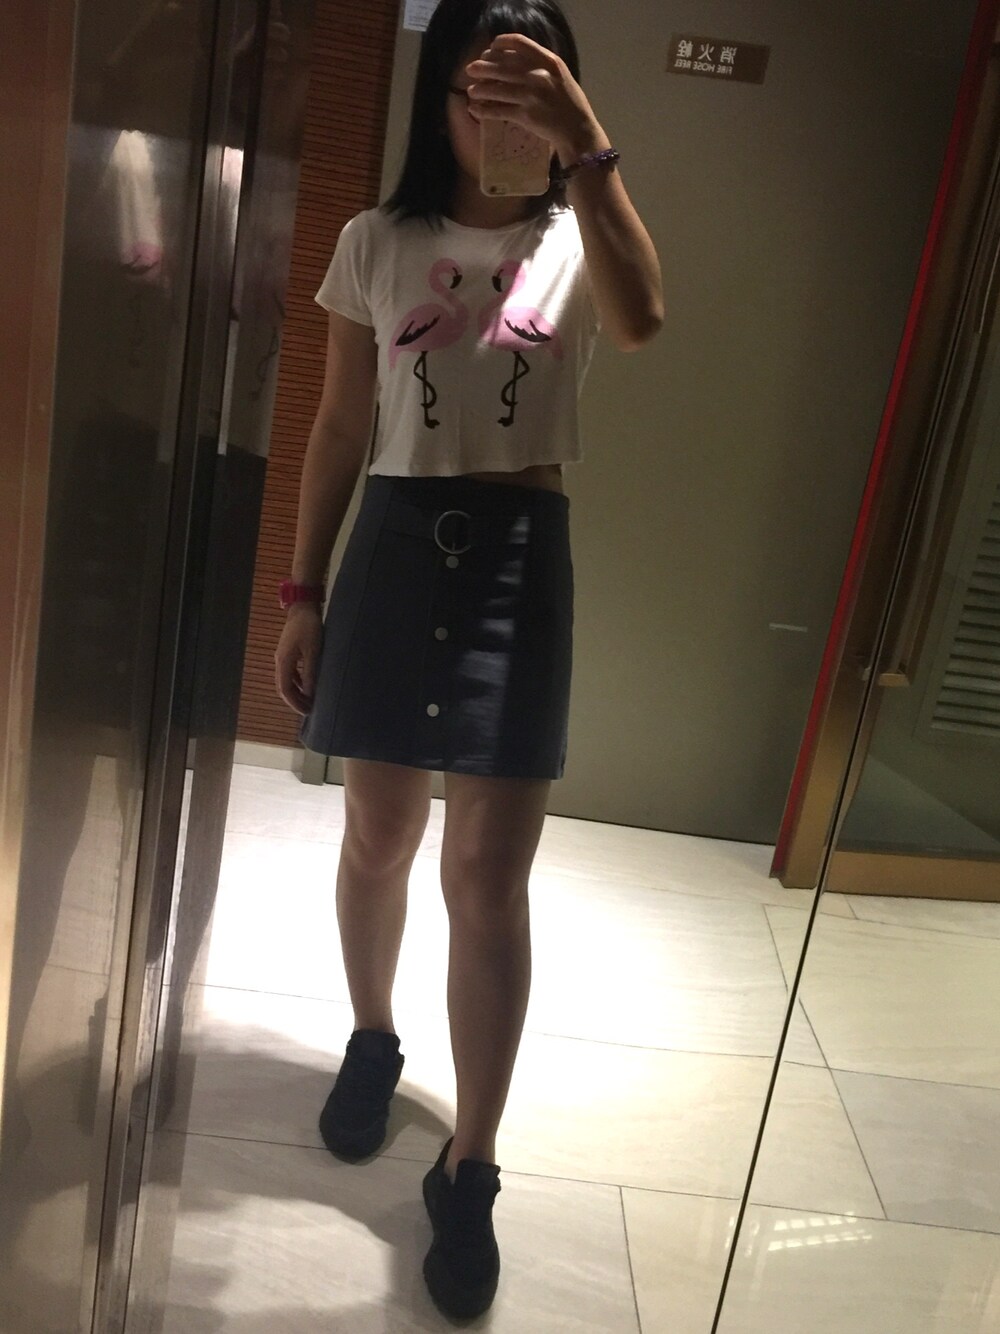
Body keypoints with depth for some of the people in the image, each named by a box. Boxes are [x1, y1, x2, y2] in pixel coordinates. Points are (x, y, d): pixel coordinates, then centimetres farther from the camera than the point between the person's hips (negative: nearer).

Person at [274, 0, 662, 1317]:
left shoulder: (574, 239, 4)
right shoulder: (377, 241, 7)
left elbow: (641, 318, -21)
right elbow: (340, 430, 8)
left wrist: (585, 144, -28)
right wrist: (303, 591, 6)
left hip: (520, 558, -1)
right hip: (396, 547, 2)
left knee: (489, 875, -3)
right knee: (379, 837, 12)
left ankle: (470, 1174, 11)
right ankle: (371, 1039, 40)